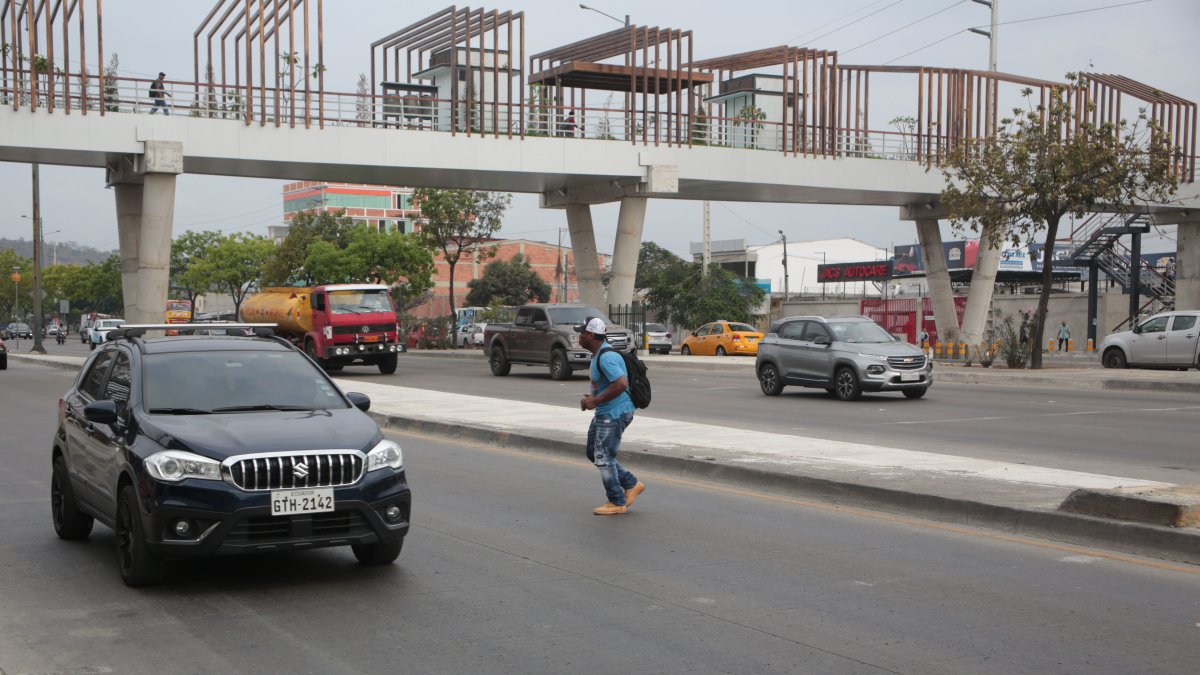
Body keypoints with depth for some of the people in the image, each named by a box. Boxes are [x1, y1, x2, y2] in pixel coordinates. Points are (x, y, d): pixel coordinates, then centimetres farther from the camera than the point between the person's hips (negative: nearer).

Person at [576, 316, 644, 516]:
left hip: (614, 413, -11)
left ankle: (617, 503, 8)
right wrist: (590, 397, 6)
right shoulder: (598, 355, 12)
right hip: (604, 413, 11)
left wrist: (596, 401, -24)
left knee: (603, 457, -4)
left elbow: (621, 384, -32)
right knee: (593, 453, 16)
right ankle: (632, 484, 23)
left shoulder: (607, 357, -22)